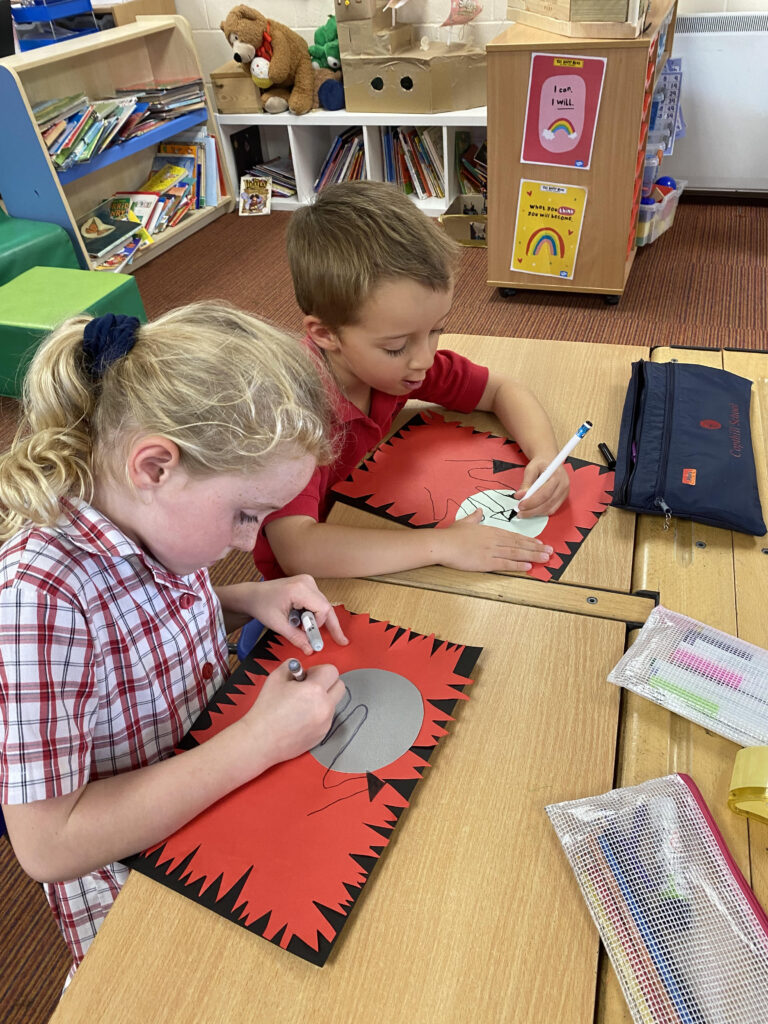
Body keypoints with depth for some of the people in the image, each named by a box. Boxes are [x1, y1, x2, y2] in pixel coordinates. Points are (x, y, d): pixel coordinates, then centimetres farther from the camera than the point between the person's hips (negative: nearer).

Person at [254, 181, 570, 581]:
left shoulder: (396, 360, -11)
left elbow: (502, 390, 1)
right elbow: (297, 549, -43)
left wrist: (545, 455, -17)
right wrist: (442, 545, -41)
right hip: (314, 588, -5)